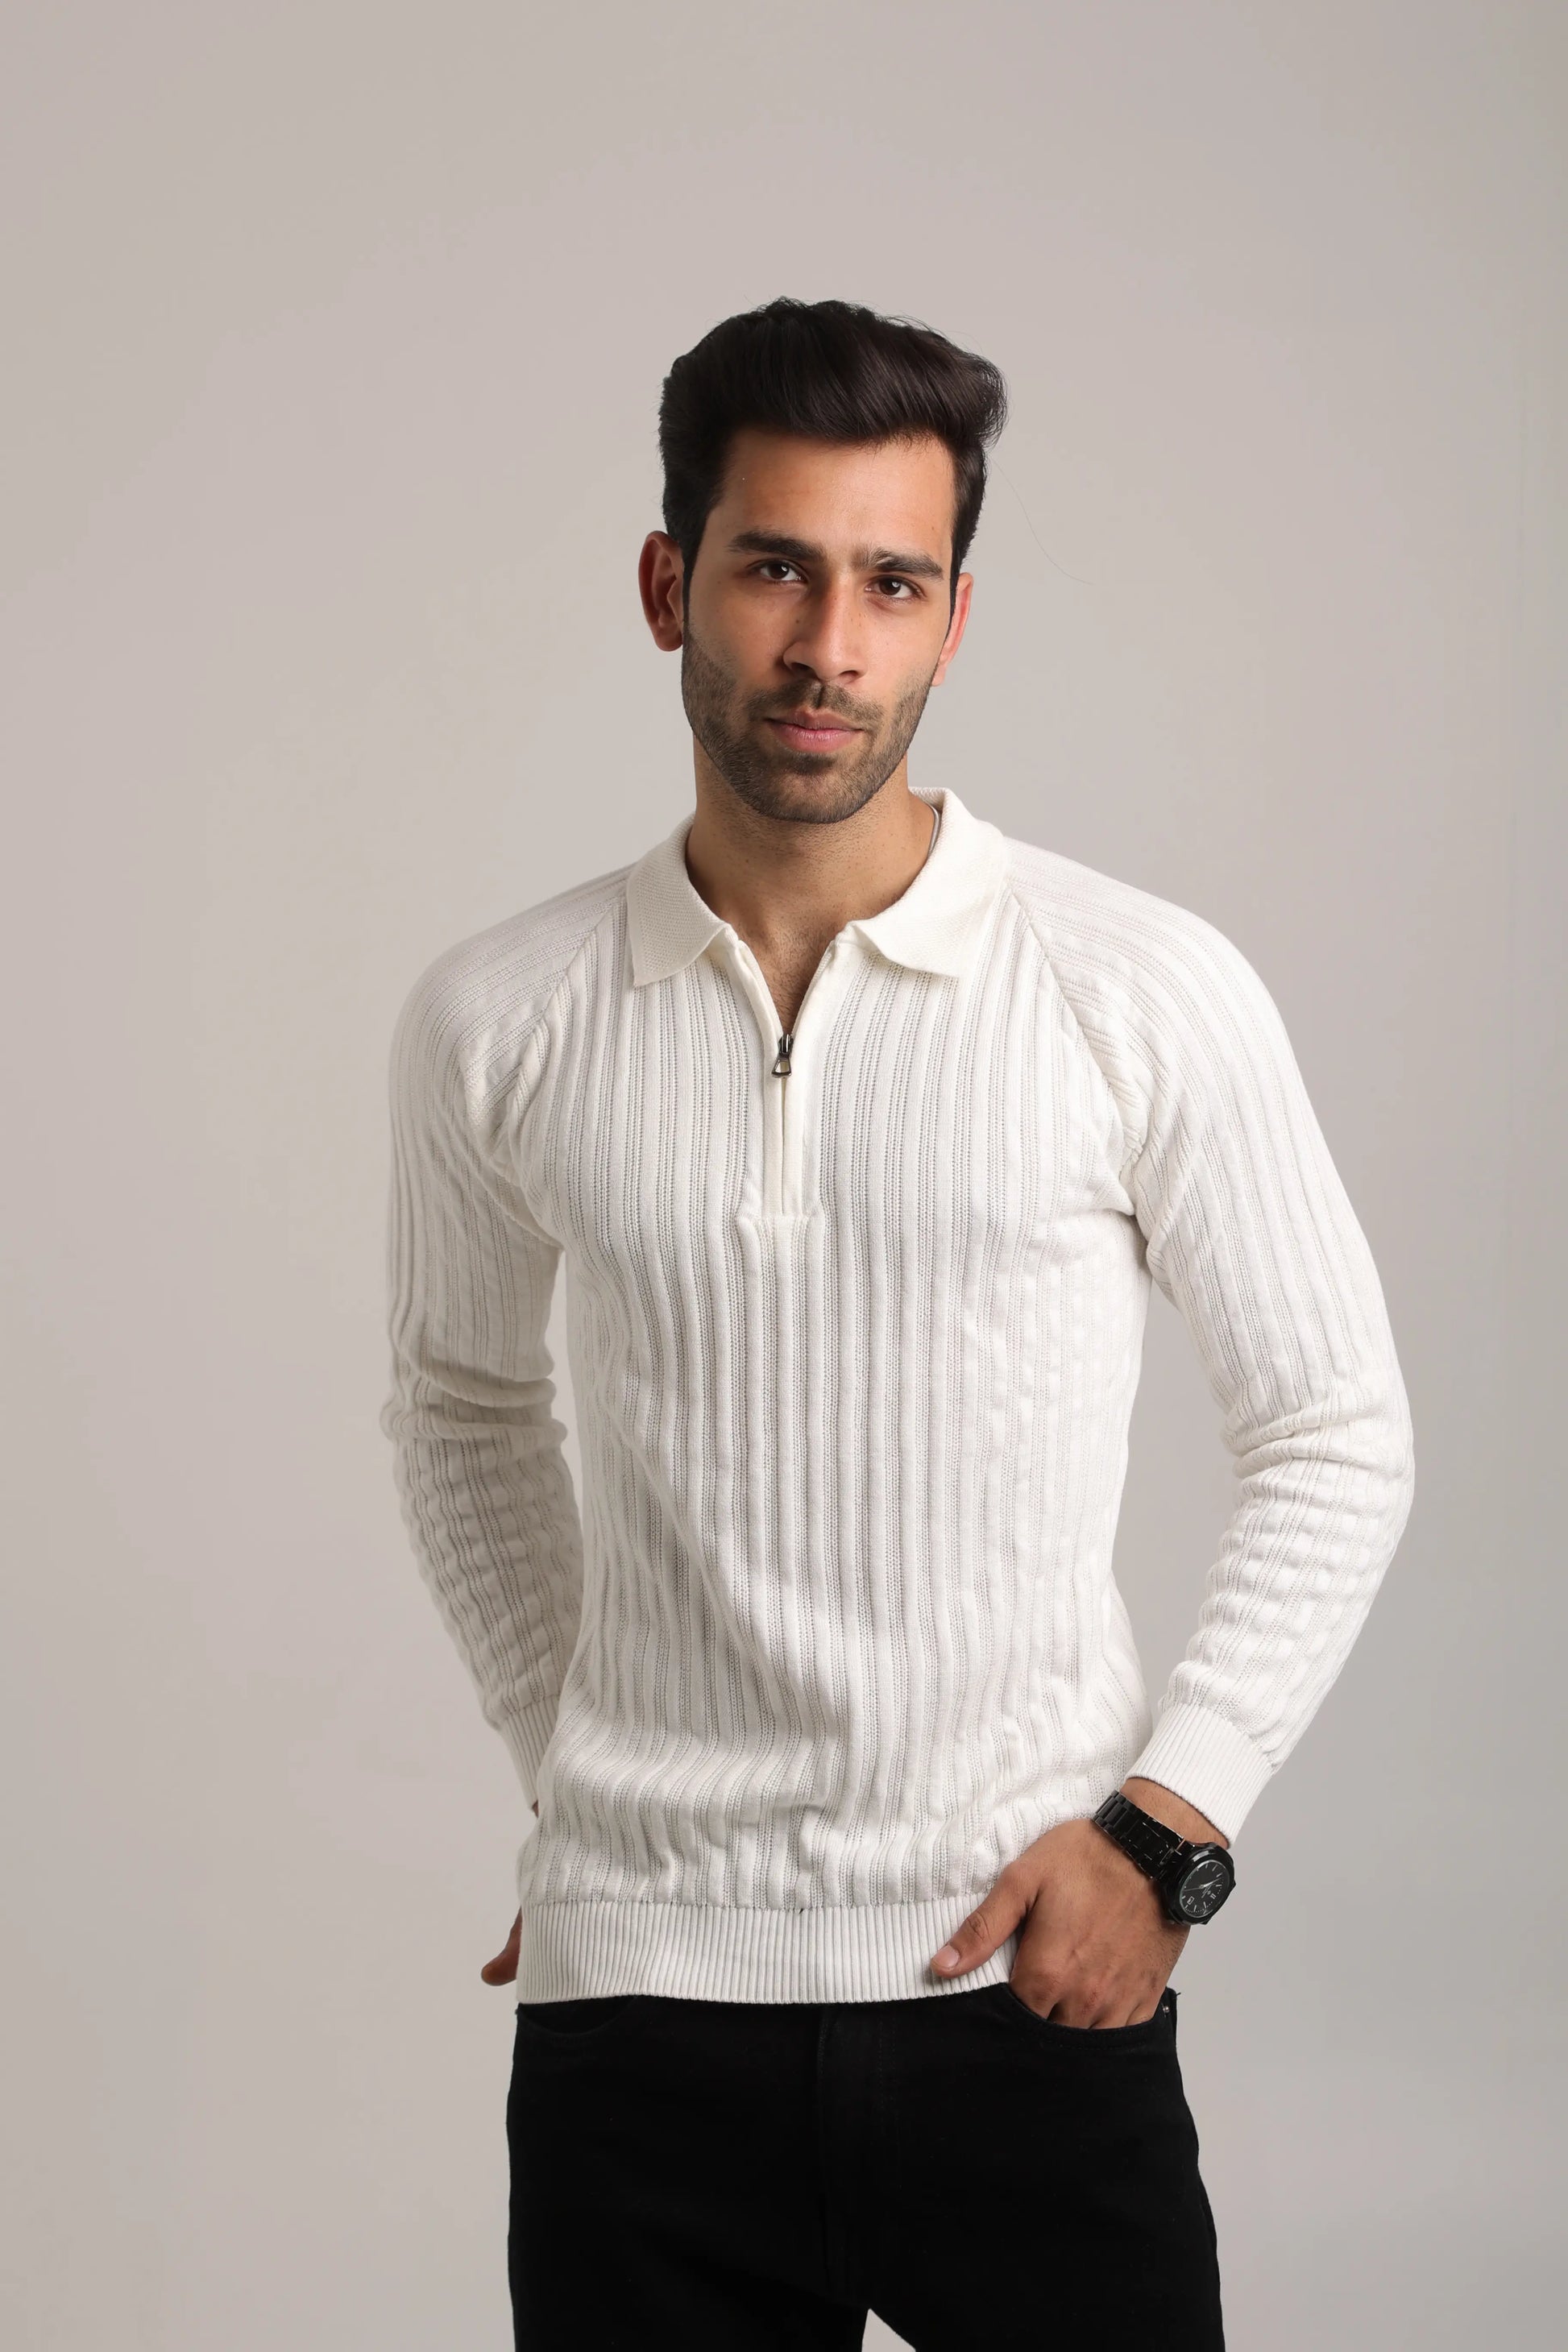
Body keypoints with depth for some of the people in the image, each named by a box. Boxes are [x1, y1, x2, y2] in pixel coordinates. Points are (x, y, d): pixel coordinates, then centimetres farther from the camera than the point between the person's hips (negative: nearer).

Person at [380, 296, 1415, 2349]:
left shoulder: (1147, 994, -5)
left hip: (1034, 1982, -1)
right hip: (641, 1986, 2)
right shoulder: (498, 1022, 1)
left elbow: (1336, 1439, 2)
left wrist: (1164, 1827, -6)